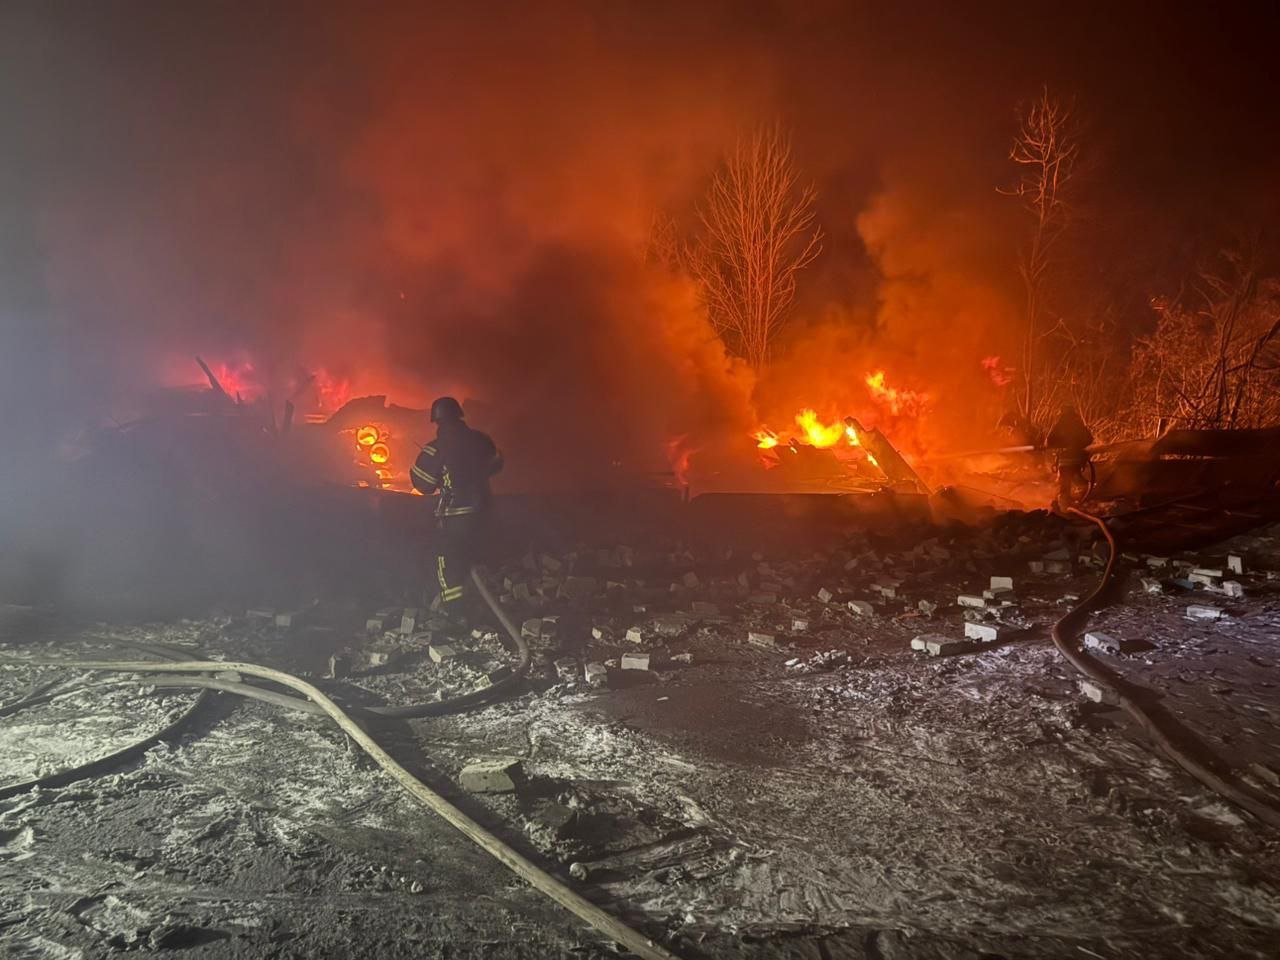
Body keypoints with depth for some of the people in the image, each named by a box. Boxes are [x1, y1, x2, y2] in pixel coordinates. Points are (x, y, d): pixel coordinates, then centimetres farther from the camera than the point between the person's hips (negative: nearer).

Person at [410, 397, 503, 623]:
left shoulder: (436, 448, -19)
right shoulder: (481, 439, -2)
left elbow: (423, 484, -14)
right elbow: (496, 464, 13)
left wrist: (414, 470, 6)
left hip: (454, 514, -6)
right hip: (480, 509, 6)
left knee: (447, 561, 8)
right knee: (466, 558, 24)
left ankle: (456, 614, 8)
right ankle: (462, 600, 41)